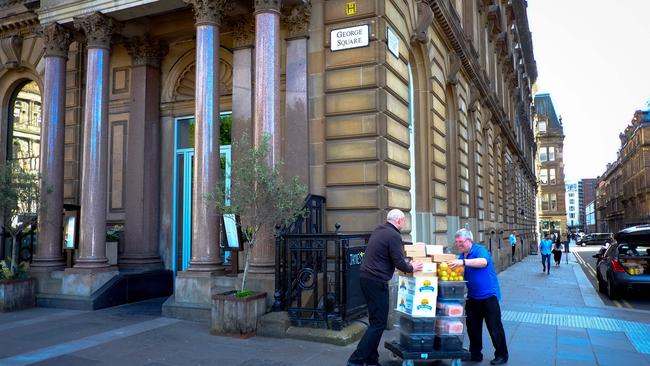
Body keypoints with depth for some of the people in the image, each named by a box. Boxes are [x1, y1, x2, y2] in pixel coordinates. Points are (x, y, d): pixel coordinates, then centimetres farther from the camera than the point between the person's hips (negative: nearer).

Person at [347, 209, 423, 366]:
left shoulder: (378, 230, 15)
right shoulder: (394, 235, -13)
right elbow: (398, 263, -15)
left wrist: (406, 264, 28)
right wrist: (411, 268, 5)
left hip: (366, 277, 10)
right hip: (376, 281, -10)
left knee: (375, 320, 15)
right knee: (379, 323, -4)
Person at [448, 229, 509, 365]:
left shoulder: (480, 250, -14)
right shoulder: (461, 256, 9)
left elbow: (483, 262, -37)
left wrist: (463, 262, -47)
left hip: (488, 295, -7)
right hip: (472, 296, 7)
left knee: (494, 327, 1)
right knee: (473, 327, 13)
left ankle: (501, 355, 15)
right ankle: (475, 353, 26)